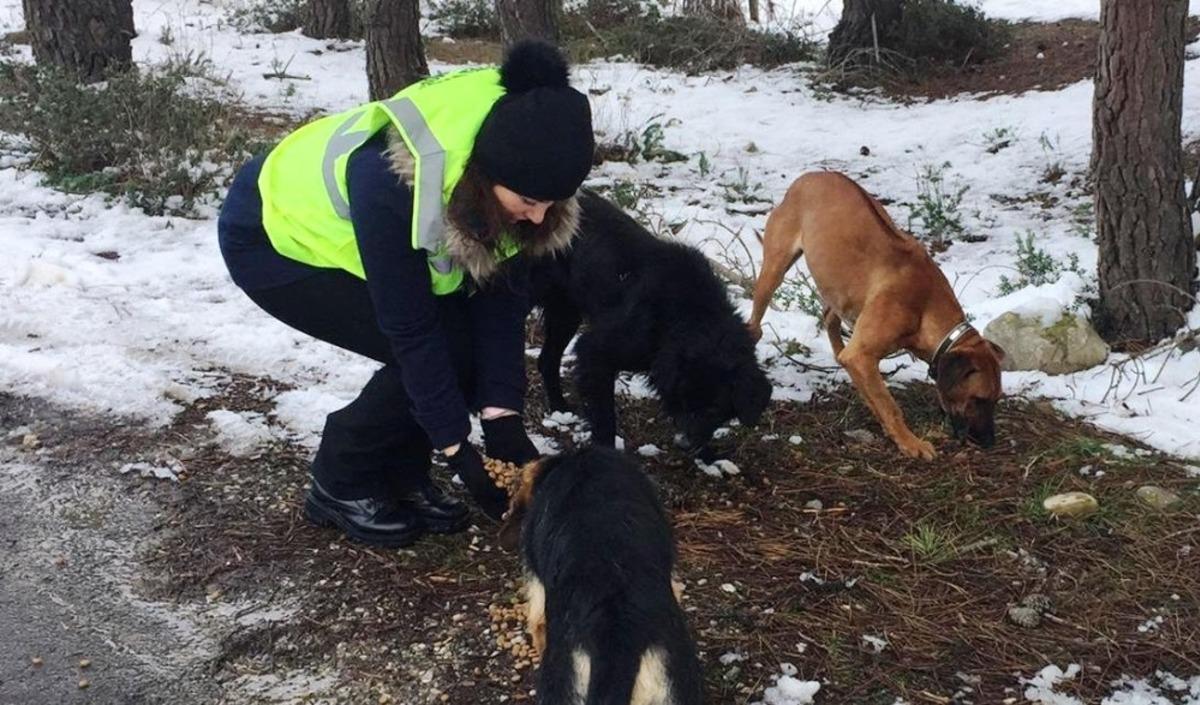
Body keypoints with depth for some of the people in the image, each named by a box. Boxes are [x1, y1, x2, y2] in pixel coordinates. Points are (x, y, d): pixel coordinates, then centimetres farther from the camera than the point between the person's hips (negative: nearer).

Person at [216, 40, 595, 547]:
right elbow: (410, 328, -32)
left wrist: (502, 414, -22)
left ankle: (401, 478, 9)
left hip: (336, 224, 7)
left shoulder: (511, 171, -21)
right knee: (447, 348, -19)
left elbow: (502, 298, -15)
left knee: (474, 338, -9)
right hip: (276, 238, -7)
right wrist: (455, 446, -26)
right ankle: (340, 486, -1)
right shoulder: (389, 181, -40)